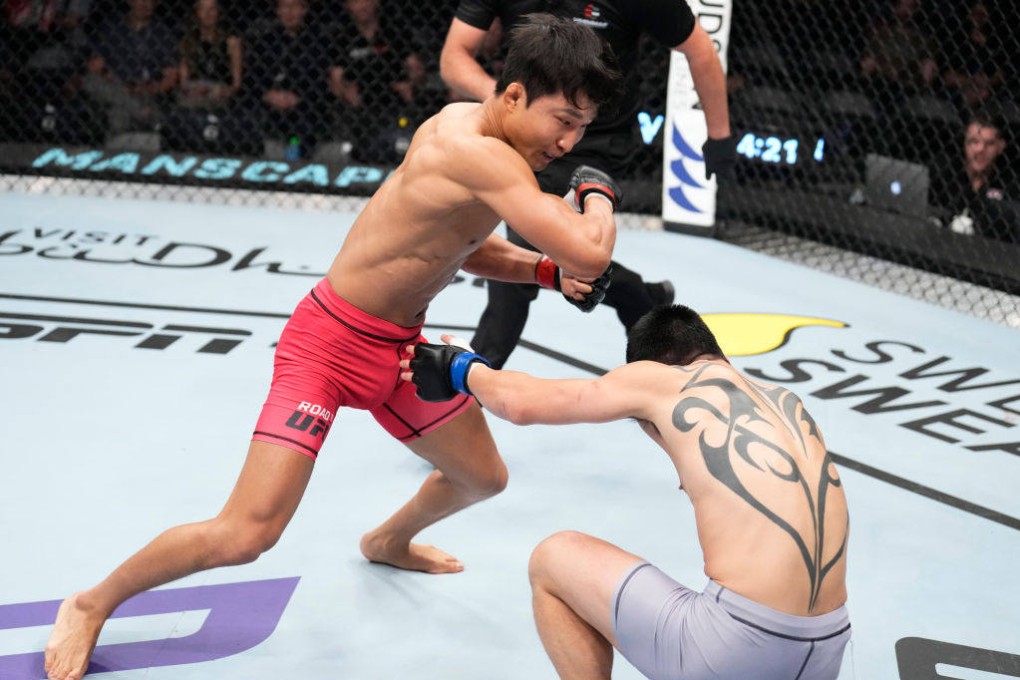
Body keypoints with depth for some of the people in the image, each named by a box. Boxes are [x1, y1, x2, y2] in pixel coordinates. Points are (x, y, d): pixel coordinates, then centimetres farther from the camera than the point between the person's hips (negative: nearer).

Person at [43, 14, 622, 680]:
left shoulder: (470, 123, -1)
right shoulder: (484, 156, -30)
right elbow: (591, 254, -38)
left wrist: (545, 270, -2)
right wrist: (599, 192, -16)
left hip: (402, 349, 9)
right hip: (329, 343, -9)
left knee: (484, 478, 22)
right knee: (246, 535, -15)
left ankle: (389, 540, 55)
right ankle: (90, 605, 10)